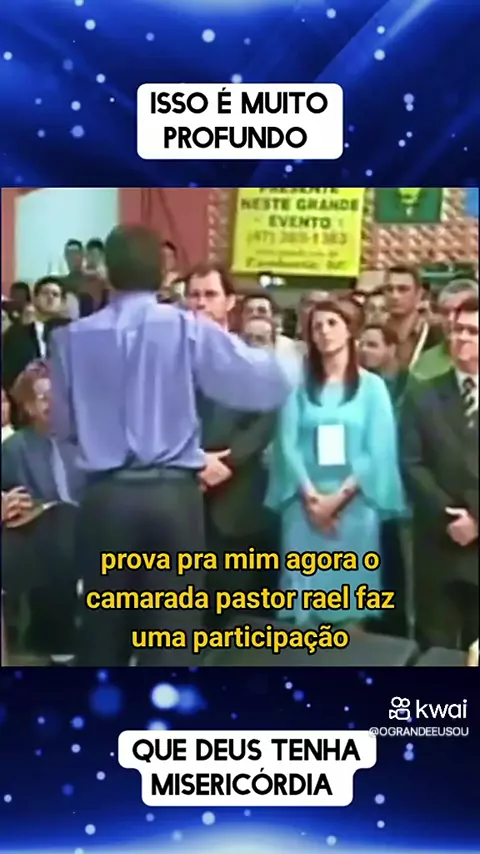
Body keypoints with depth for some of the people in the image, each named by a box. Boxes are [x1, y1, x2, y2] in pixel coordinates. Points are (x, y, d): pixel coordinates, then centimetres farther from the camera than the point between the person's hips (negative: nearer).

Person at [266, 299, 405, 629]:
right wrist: (311, 496, -10)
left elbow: (378, 449, -3)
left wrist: (339, 497, -9)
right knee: (304, 588, 1)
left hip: (355, 505, 0)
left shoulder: (372, 386, 5)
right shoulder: (299, 386, 6)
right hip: (305, 506, 1)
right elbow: (288, 444, -1)